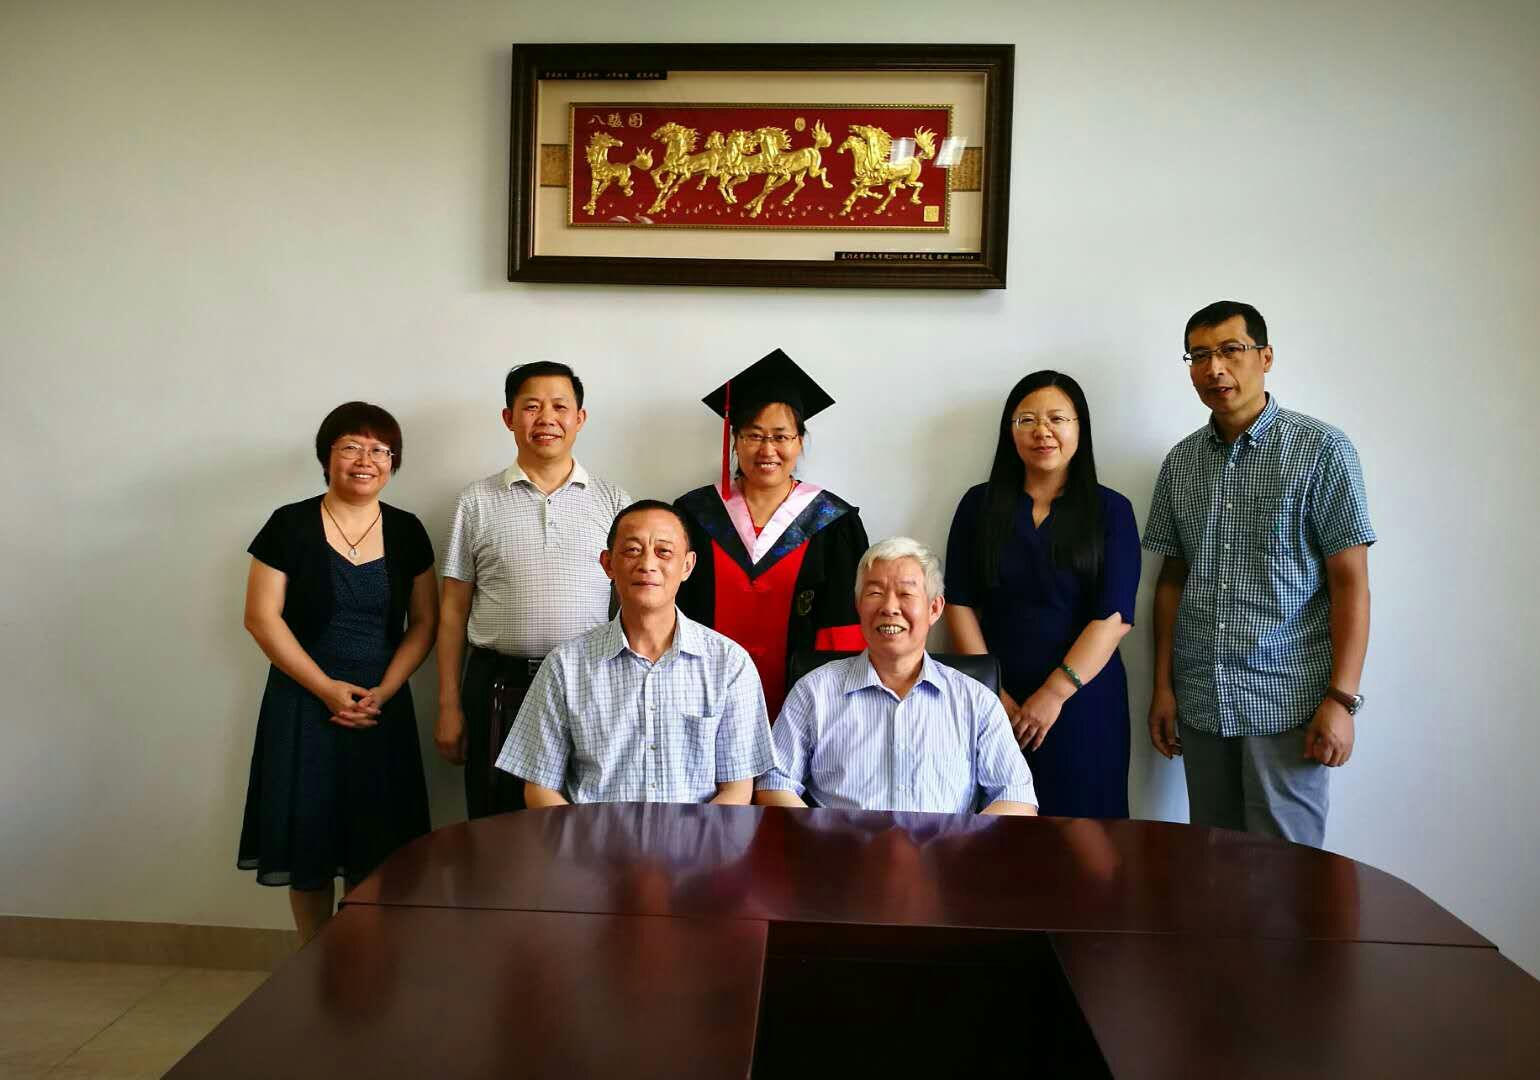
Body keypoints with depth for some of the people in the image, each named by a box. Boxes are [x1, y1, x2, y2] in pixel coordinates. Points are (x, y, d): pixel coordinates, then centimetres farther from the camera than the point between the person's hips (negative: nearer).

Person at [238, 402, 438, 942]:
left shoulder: (407, 531, 4)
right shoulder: (290, 525, -3)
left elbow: (424, 622, 4)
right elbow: (262, 617, -6)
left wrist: (383, 691, -9)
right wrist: (328, 689, -12)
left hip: (383, 705, 2)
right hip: (304, 703, -2)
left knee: (376, 848, 3)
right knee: (308, 841, 4)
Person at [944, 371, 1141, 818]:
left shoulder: (1110, 510, 1)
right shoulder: (980, 504, 5)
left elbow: (1115, 616, -7)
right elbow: (960, 603, 1)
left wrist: (1054, 694, -14)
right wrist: (993, 693, -8)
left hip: (1083, 699, -1)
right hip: (997, 702, 1)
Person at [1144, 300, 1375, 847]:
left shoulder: (1321, 449, -4)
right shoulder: (1180, 461, 9)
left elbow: (1350, 581, -7)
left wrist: (1341, 699, -13)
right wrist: (1163, 686, 8)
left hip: (1287, 703, -4)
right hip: (1200, 704, 4)